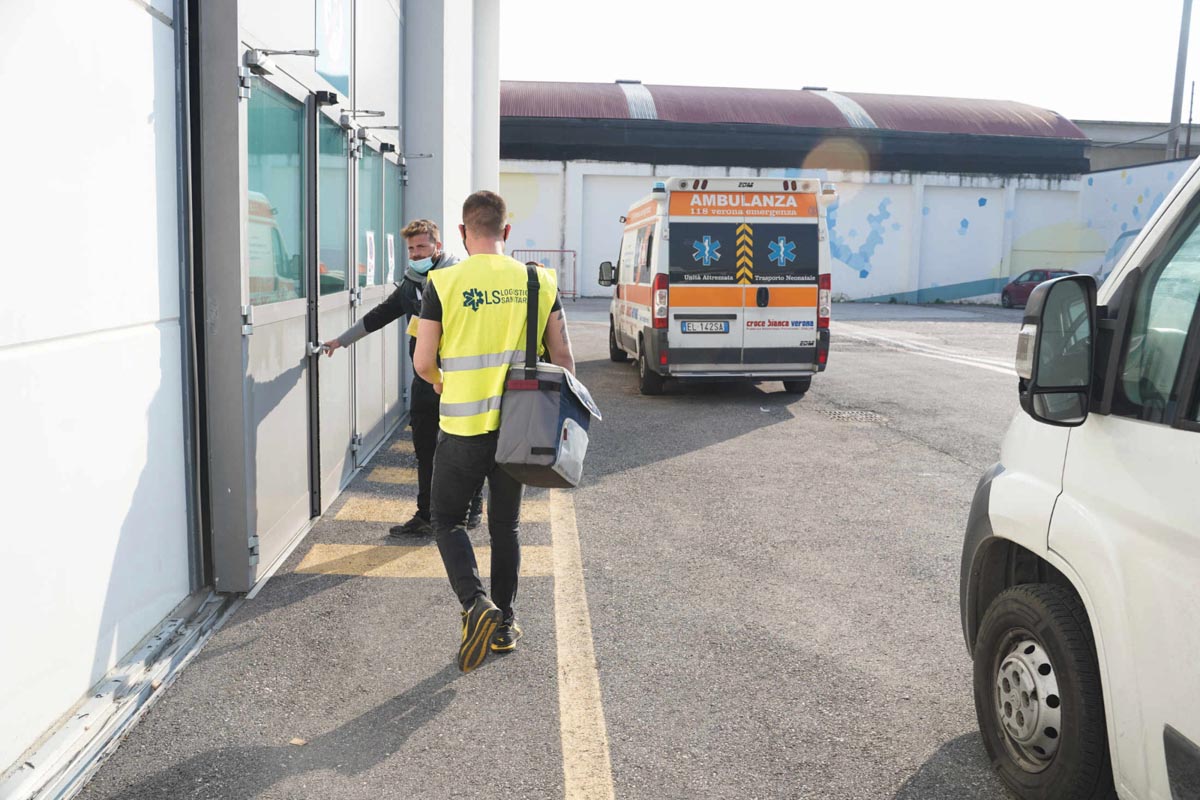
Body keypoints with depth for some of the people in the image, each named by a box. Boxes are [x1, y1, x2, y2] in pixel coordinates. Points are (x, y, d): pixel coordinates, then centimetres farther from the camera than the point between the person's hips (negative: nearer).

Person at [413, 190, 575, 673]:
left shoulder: (444, 283, -9)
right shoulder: (538, 282, 0)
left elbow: (423, 362, -5)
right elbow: (562, 356, 1)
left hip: (463, 428, -3)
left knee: (447, 520, 14)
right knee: (506, 525, 17)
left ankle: (476, 603, -7)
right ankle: (505, 624, 25)